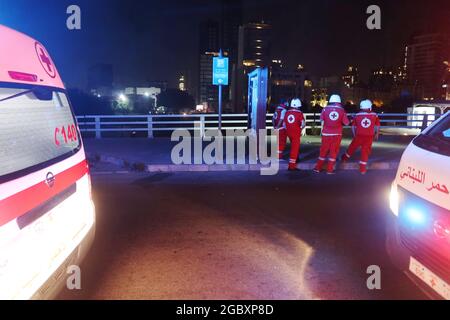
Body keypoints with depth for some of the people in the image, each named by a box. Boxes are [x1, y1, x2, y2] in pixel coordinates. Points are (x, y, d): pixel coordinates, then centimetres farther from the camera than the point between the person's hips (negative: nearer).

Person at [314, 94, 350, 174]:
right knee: (334, 151, 7)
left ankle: (318, 168, 15)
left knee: (324, 150, 12)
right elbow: (347, 123, 0)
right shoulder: (342, 110, -3)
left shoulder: (325, 109, -3)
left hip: (326, 133, 1)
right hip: (337, 134, -1)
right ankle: (330, 170, 8)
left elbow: (321, 119, 9)